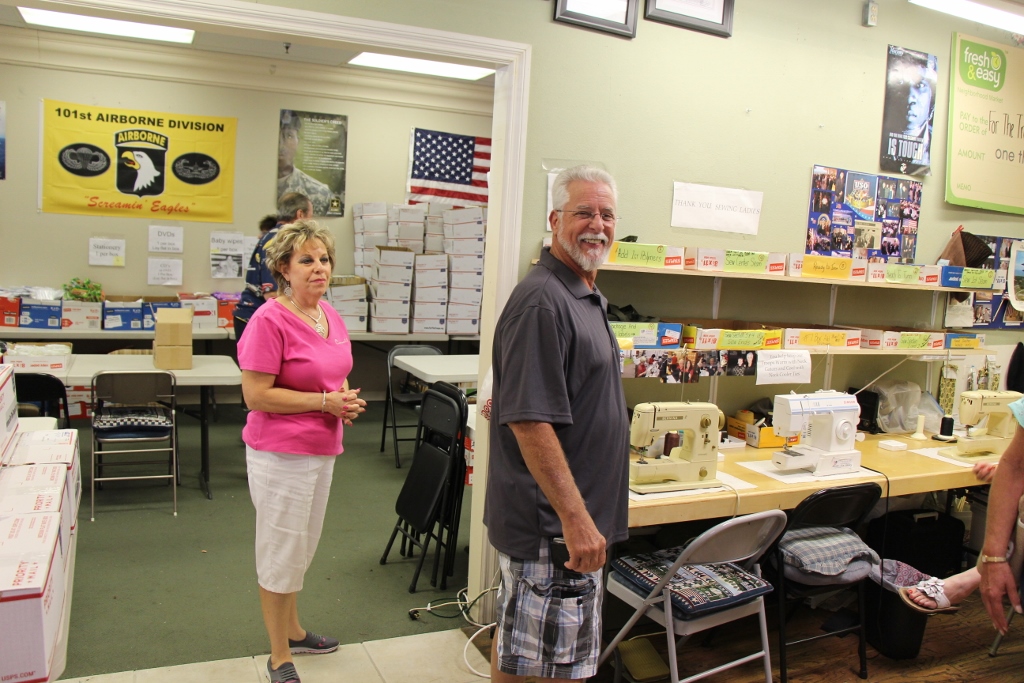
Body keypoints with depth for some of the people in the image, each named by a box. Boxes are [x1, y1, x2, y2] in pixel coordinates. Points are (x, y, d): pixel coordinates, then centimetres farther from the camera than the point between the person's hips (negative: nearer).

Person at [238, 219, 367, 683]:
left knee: (302, 548, 22)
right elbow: (256, 394, -20)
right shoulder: (270, 320, -18)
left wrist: (346, 400, 0)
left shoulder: (330, 317, 7)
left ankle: (293, 632, 42)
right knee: (282, 551, 6)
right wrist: (325, 402, -20)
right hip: (282, 453, -8)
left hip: (322, 450, 8)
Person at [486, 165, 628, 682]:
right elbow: (529, 421, -25)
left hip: (560, 518, 10)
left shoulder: (586, 297, 14)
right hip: (555, 523, -10)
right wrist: (576, 517, -24)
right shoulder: (543, 301, -20)